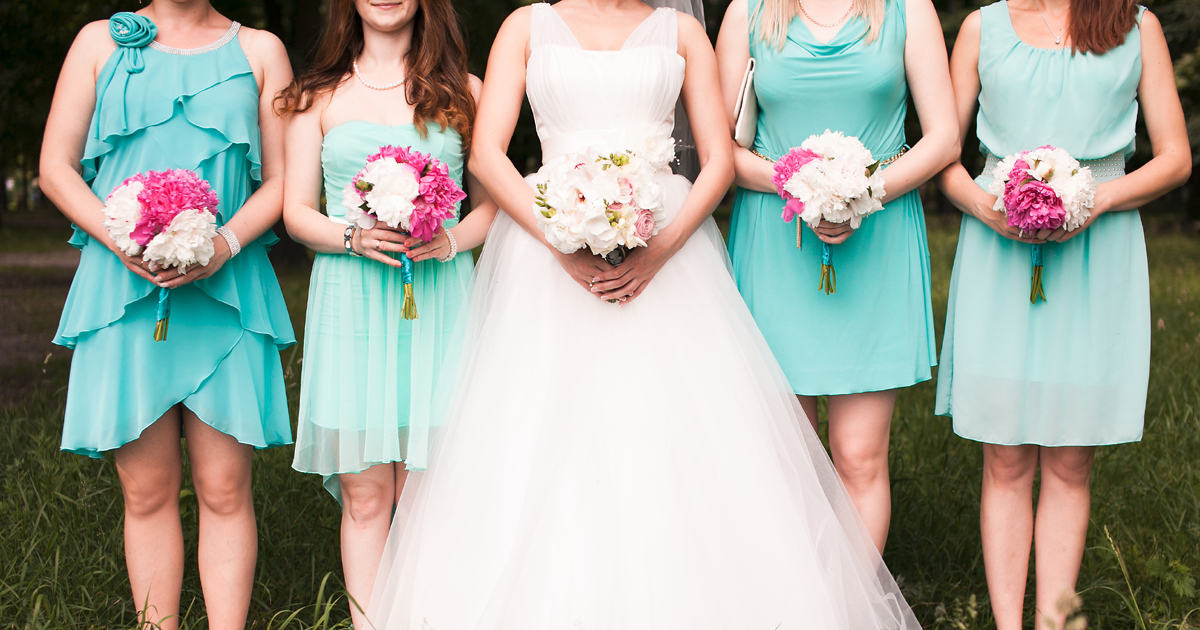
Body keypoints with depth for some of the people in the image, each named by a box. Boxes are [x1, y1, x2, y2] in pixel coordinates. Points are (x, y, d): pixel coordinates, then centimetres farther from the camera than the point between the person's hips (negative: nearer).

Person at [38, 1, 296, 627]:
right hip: (123, 288, 0)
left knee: (224, 488, -3)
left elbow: (282, 179, 7)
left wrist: (226, 245, -11)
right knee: (147, 491, 2)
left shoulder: (259, 51, 11)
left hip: (226, 292, 0)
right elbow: (56, 167, 7)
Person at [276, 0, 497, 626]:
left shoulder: (462, 92, 11)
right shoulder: (320, 96, 12)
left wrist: (451, 241, -9)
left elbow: (495, 202, 11)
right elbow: (296, 211, 8)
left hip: (437, 302, 0)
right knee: (365, 494, -1)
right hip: (350, 300, 0)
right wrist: (355, 238, -11)